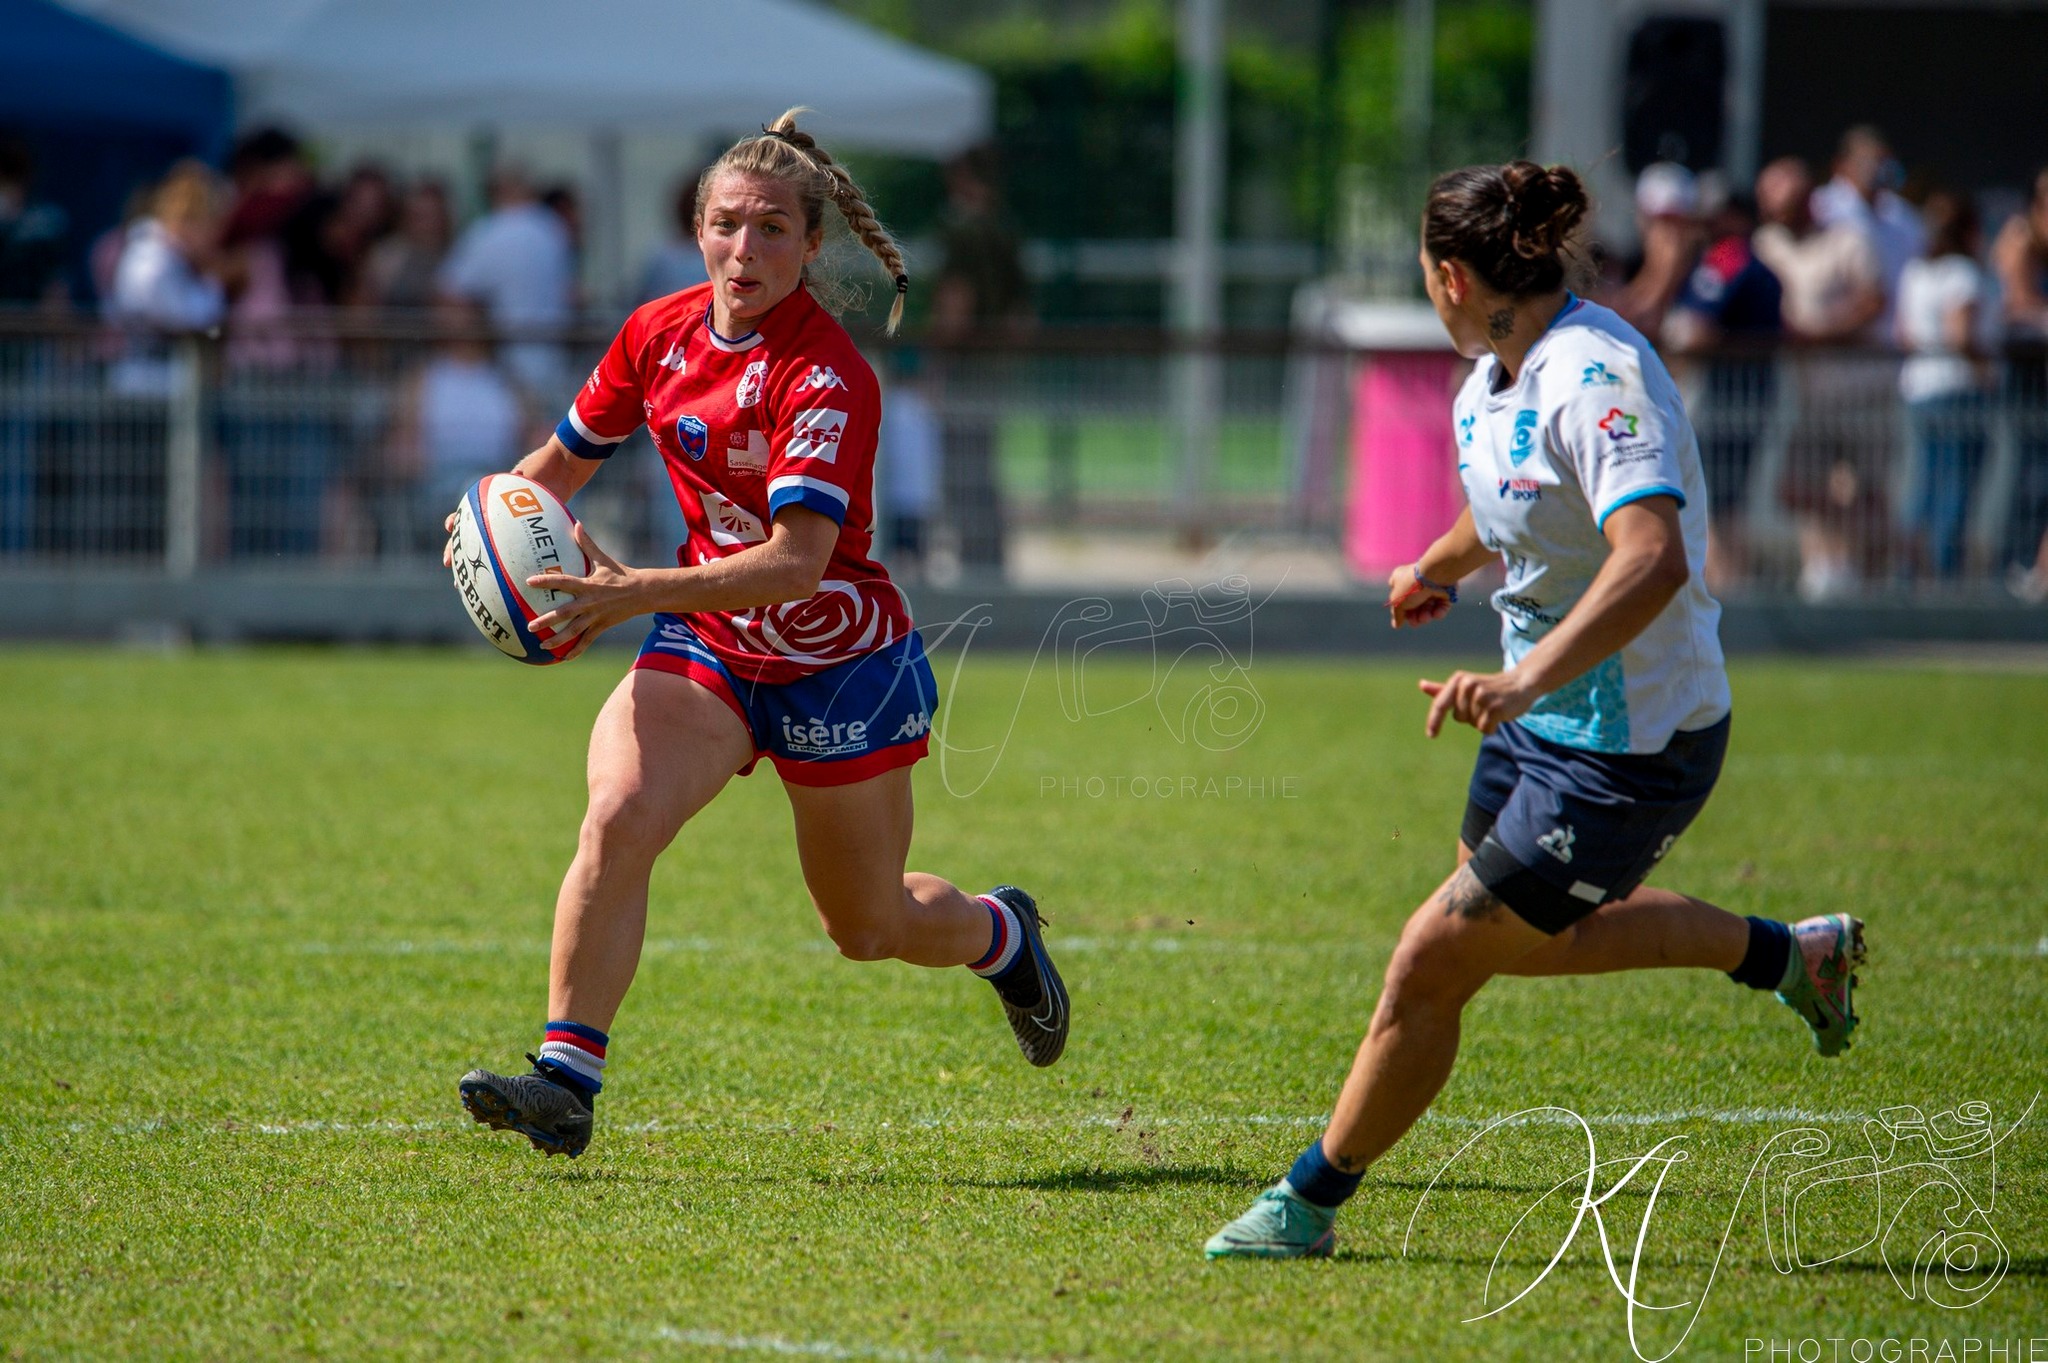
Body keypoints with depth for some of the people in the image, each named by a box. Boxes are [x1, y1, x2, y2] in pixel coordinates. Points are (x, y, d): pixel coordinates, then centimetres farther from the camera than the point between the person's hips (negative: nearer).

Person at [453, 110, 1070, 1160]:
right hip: (708, 641, 4)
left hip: (836, 660, -4)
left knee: (869, 927, 12)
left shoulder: (827, 380, -24)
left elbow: (795, 560, -33)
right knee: (616, 820, -24)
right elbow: (567, 457, 12)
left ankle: (1000, 933, 47)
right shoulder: (660, 333, -4)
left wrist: (638, 593, -43)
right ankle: (566, 1080, -25)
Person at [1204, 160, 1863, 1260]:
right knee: (1522, 936, 28)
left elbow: (1654, 559, -42)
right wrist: (1441, 565, 39)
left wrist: (1529, 679, -51)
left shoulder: (1596, 379, -28)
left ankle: (1311, 1200, 11)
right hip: (1546, 713, 10)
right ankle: (1792, 955, 42)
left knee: (1433, 962, -5)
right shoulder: (1494, 375, 2)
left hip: (1628, 749, -10)